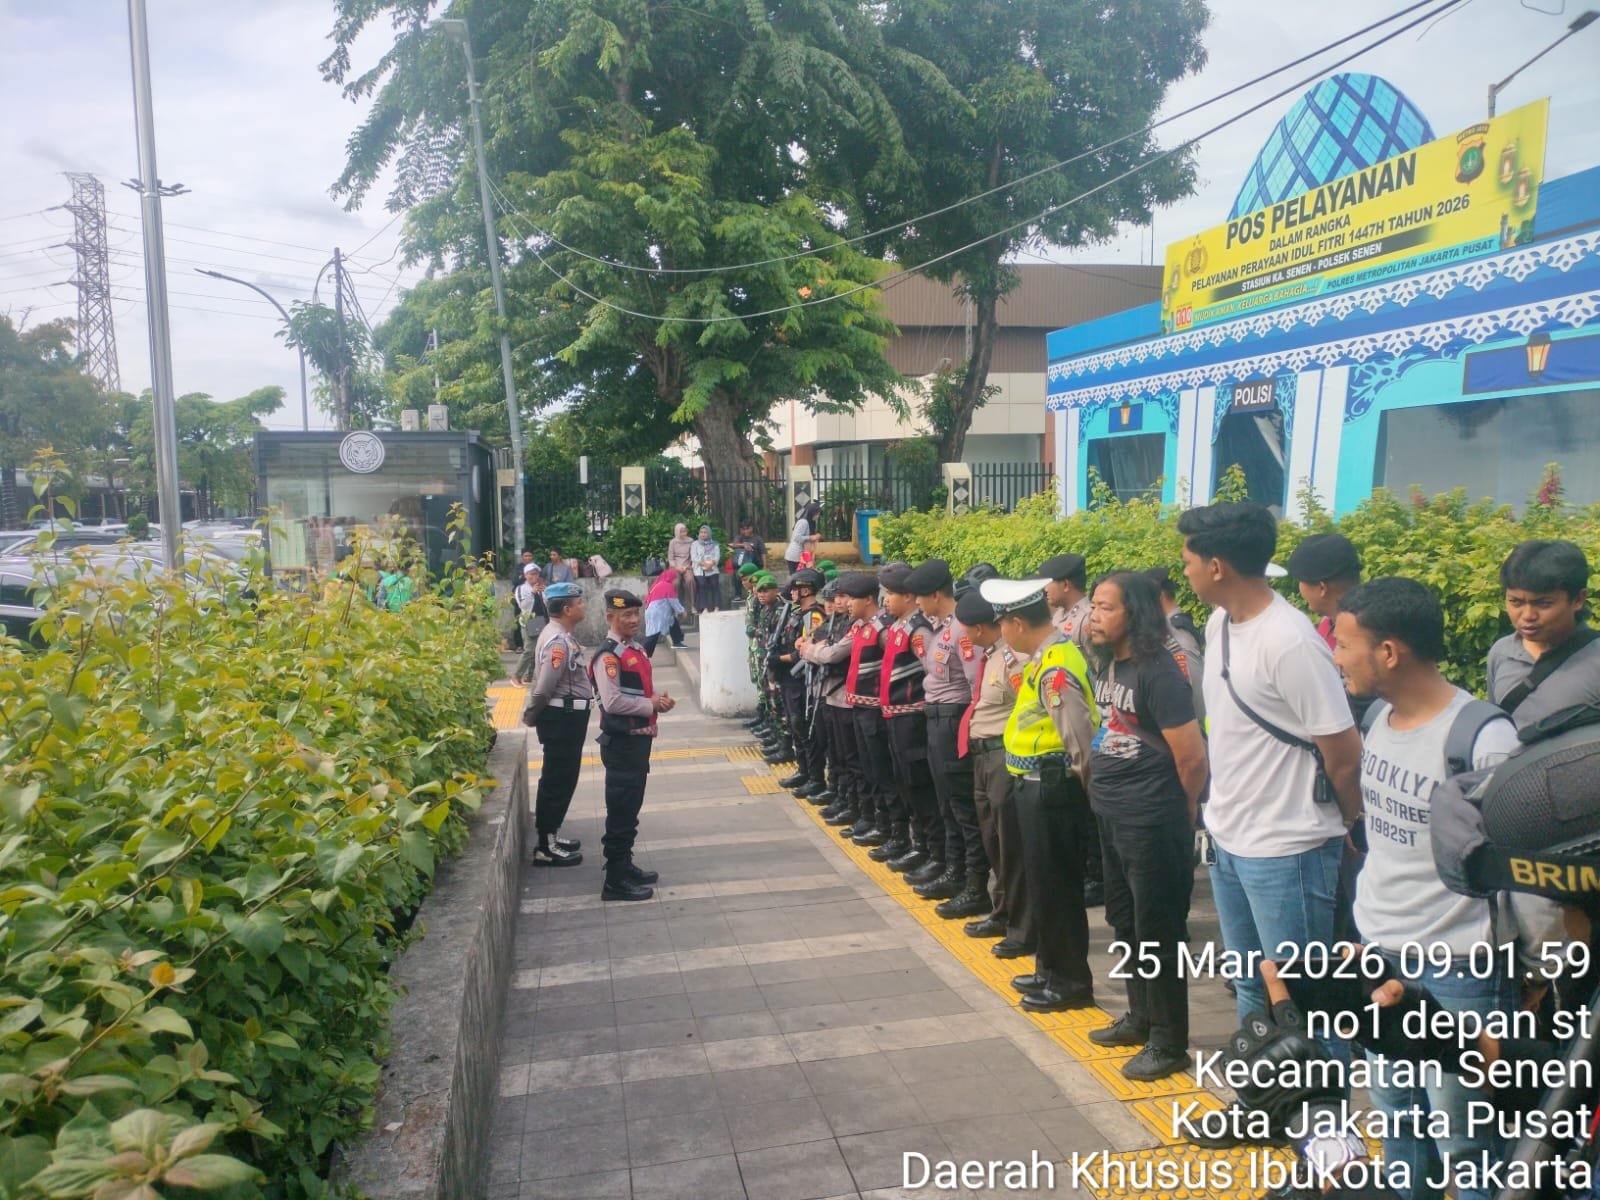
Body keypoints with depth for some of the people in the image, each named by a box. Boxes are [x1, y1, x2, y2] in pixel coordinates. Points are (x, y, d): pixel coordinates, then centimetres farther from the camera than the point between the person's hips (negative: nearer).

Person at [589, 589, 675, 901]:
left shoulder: (636, 649, 12)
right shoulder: (608, 655, -17)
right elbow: (612, 702, -24)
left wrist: (659, 698, 3)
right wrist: (651, 705, -16)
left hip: (639, 737, 9)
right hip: (621, 742, -9)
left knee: (631, 806, 18)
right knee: (621, 808, -2)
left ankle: (625, 865, 32)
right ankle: (616, 881, 6)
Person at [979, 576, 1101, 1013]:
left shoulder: (1055, 667, -23)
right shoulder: (1045, 657, 9)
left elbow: (1080, 737, -24)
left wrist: (1081, 787, -11)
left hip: (1051, 788, -10)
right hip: (1035, 785, 10)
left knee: (1056, 886, 2)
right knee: (1043, 882, 19)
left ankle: (1073, 981, 16)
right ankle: (1050, 968, 32)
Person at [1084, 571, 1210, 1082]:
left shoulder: (1159, 672, -19)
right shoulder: (1107, 666, 5)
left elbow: (1192, 758, -18)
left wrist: (1181, 816, -5)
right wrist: (1102, 789, 14)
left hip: (1152, 825, -9)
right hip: (1111, 819, 9)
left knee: (1157, 933, 4)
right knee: (1125, 923, 20)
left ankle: (1168, 1042, 19)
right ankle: (1140, 1017, 37)